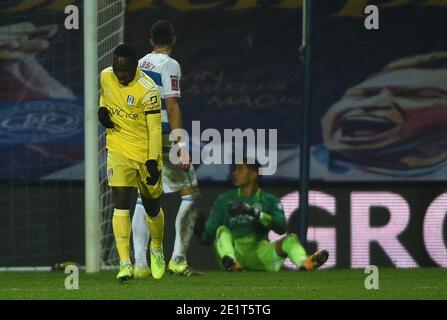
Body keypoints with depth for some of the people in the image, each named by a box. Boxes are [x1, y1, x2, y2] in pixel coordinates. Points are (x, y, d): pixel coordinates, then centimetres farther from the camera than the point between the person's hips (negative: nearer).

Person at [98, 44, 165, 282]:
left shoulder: (148, 90, -20)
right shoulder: (106, 77, -4)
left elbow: (155, 129, -16)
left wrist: (153, 161, -21)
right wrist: (102, 109, -1)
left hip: (146, 152, -2)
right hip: (118, 150, 2)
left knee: (152, 207, 13)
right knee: (121, 202, -13)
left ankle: (157, 248, 42)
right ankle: (125, 262, -17)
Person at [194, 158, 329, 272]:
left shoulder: (269, 201, 8)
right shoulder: (224, 200, 11)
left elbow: (282, 228, -12)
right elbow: (208, 238, 7)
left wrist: (254, 212, -23)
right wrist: (200, 233, -17)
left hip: (261, 255, 0)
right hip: (235, 254, 0)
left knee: (290, 238, -20)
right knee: (222, 230, -24)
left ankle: (304, 263, -55)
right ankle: (230, 262, -57)